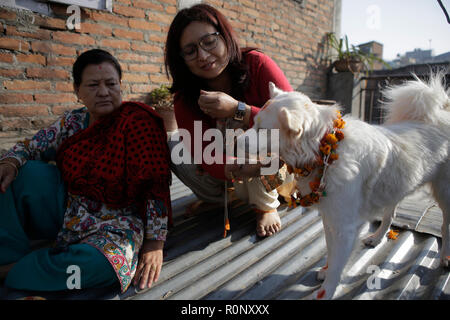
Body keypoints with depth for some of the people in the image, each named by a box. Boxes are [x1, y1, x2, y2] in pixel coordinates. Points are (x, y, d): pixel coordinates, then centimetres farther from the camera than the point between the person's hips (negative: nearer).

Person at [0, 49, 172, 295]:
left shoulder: (139, 121, -16)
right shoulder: (72, 122, 2)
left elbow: (156, 185, -20)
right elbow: (29, 146, 9)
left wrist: (154, 242, -23)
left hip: (114, 222, -5)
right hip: (66, 209, 5)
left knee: (101, 262, -35)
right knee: (29, 171, -12)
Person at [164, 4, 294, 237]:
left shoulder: (256, 65, -21)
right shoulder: (185, 98, -15)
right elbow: (204, 153, -22)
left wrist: (237, 110, -36)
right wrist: (233, 170, -44)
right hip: (225, 173, 3)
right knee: (173, 148, -15)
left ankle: (267, 207, -9)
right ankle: (213, 198, 10)